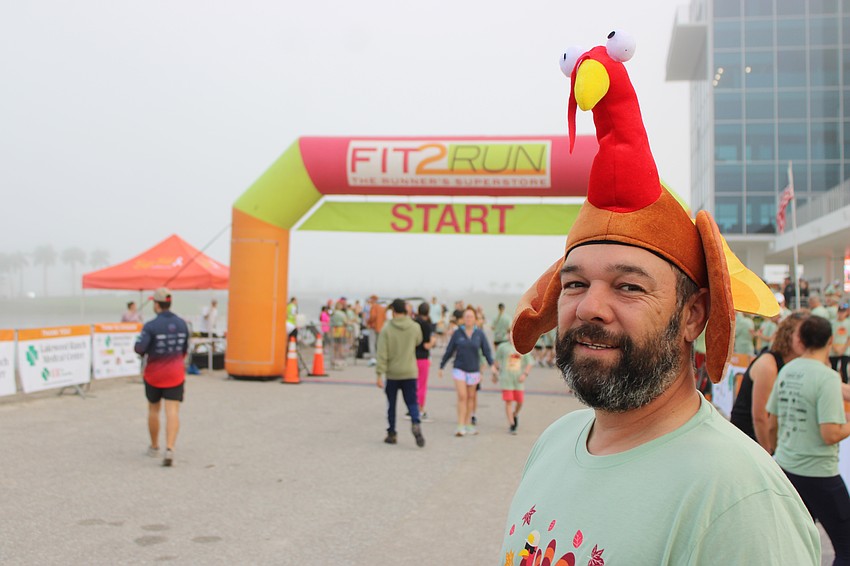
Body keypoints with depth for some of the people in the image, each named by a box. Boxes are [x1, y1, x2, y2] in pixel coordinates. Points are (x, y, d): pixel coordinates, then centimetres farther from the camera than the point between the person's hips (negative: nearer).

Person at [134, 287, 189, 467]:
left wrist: (144, 352, 2)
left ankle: (154, 447, 31)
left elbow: (139, 348, -22)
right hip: (176, 374, 2)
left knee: (153, 410, 17)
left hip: (154, 374, -2)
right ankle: (169, 449, -19)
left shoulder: (151, 326, -14)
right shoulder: (182, 324, 0)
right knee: (173, 411, -4)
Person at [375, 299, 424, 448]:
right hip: (410, 372, 1)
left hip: (392, 373, -1)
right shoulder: (415, 327, -3)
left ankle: (392, 434, 18)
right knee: (412, 402, 5)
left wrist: (379, 374, -10)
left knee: (391, 404, 12)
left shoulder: (386, 329, -10)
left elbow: (382, 354, -13)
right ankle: (416, 423, -21)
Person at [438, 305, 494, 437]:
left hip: (474, 370, 2)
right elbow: (449, 351, 3)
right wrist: (441, 367, 6)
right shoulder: (457, 333, -3)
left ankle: (468, 424, 22)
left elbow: (486, 350, -2)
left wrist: (491, 364, -16)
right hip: (459, 369, -2)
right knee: (462, 396, -8)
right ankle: (460, 426, -6)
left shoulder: (480, 334, -1)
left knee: (471, 397, 11)